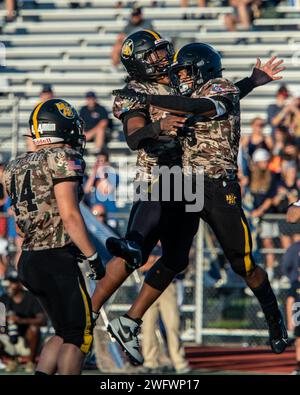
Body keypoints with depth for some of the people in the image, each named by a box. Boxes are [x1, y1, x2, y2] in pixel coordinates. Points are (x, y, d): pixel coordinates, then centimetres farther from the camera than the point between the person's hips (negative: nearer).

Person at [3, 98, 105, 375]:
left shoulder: (15, 167, 14)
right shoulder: (63, 158, -10)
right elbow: (69, 215, -17)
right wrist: (93, 256, -12)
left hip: (28, 260, 8)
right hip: (58, 260, -8)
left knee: (64, 333, 17)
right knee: (79, 337, -1)